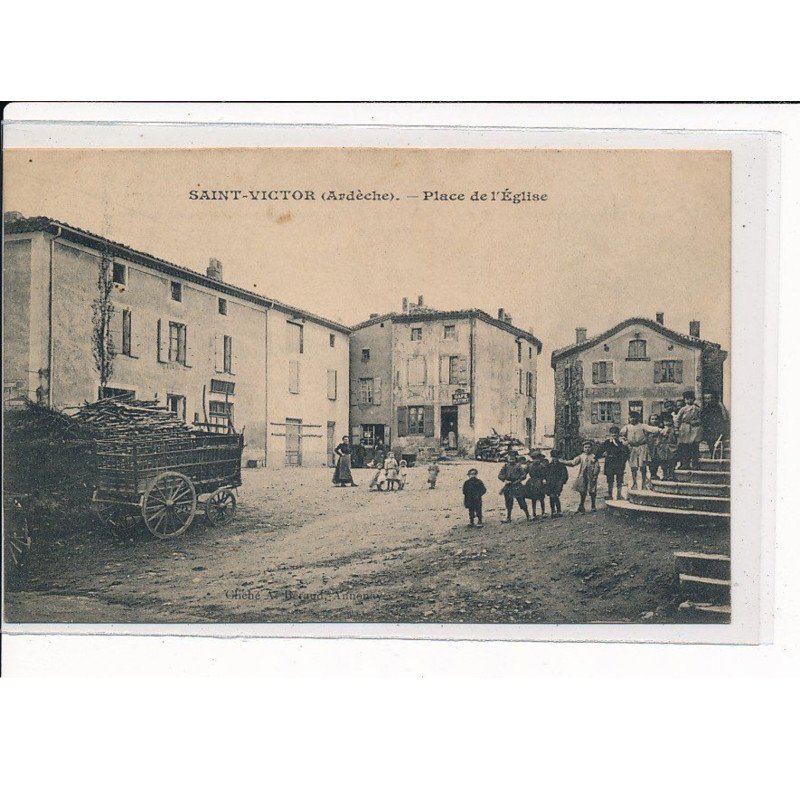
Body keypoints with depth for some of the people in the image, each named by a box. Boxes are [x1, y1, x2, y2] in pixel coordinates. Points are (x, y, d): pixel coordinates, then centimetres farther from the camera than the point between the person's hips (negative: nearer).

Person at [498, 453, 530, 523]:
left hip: (517, 486, -3)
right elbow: (499, 475, 2)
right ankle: (508, 518, 16)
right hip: (508, 487, 3)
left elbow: (524, 475, -6)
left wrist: (518, 480, -16)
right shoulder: (505, 466, 4)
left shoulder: (518, 466, -2)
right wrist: (505, 480, -12)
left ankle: (528, 516, 9)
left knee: (522, 501, -1)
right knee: (508, 503, 8)